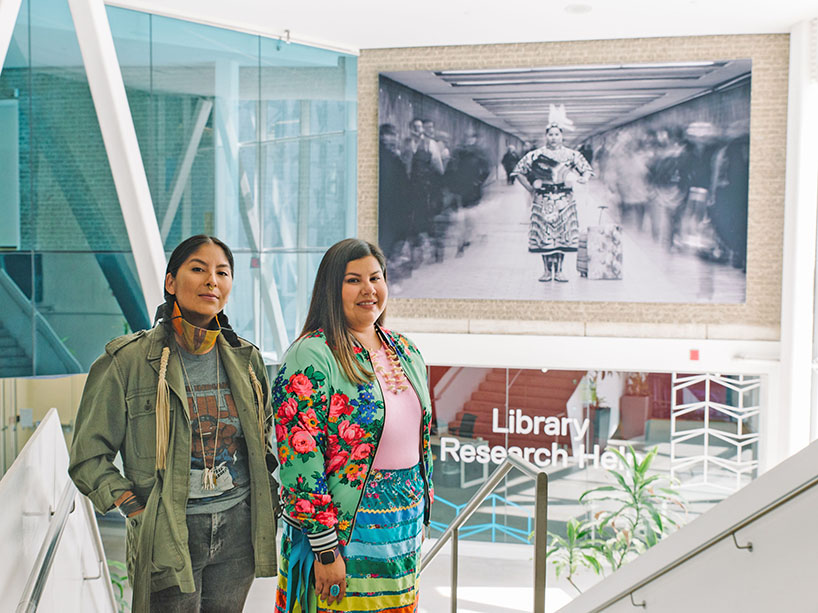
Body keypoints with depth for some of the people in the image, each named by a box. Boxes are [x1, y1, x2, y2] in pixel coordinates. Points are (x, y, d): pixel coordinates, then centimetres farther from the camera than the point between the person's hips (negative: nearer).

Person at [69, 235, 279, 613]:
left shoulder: (246, 360, 6)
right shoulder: (129, 359, -7)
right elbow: (88, 456, -4)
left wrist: (267, 504, 9)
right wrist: (137, 512, -11)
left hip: (238, 529, 4)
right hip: (169, 537, -4)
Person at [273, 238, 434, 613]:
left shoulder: (406, 352, 8)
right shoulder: (310, 358, -15)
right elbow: (301, 464, -18)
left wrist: (420, 518, 16)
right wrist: (325, 550, -19)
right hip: (342, 541, -6)